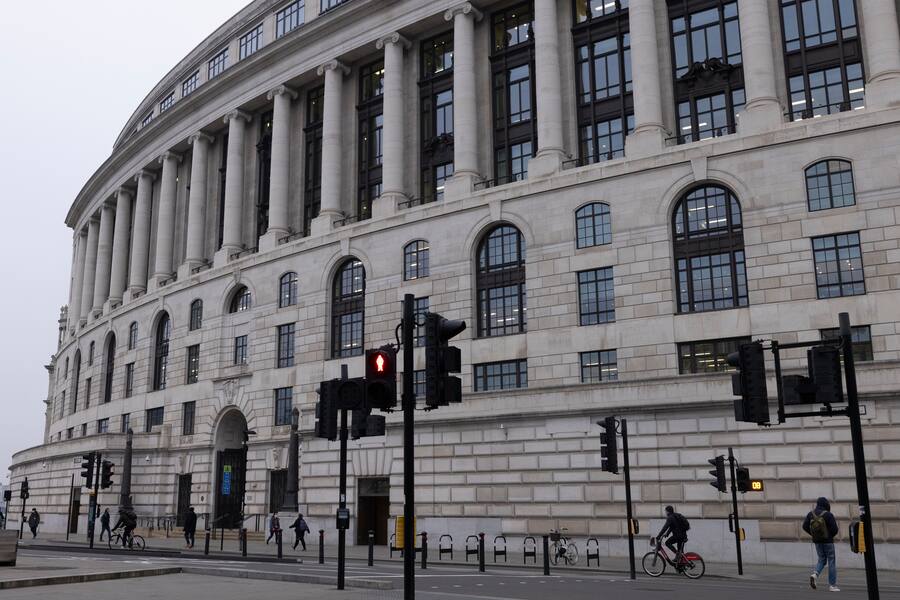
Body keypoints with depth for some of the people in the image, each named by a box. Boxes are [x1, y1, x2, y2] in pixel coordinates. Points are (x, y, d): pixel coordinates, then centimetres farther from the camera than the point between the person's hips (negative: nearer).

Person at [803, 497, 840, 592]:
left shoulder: (811, 514, -1)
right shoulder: (828, 515, -15)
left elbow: (805, 526, -2)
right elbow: (835, 529, -16)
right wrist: (831, 536, 6)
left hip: (817, 541, 5)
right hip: (828, 541, -5)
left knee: (822, 560, 18)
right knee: (831, 562, 6)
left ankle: (815, 574, -10)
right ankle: (832, 585, 7)